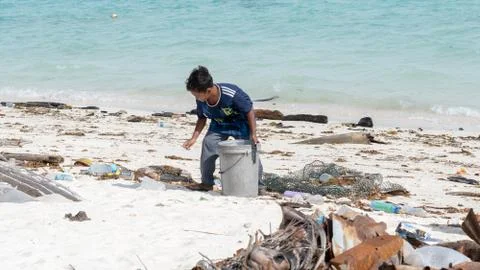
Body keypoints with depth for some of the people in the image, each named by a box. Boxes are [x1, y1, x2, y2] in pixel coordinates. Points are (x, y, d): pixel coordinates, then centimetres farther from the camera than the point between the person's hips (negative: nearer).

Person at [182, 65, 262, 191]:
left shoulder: (232, 94, -37)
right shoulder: (201, 101, -20)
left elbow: (249, 111, -24)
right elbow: (202, 118, -1)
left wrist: (253, 134, -23)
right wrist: (194, 138, -10)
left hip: (240, 123, -4)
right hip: (219, 124, 4)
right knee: (208, 143, -13)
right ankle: (207, 182, -1)